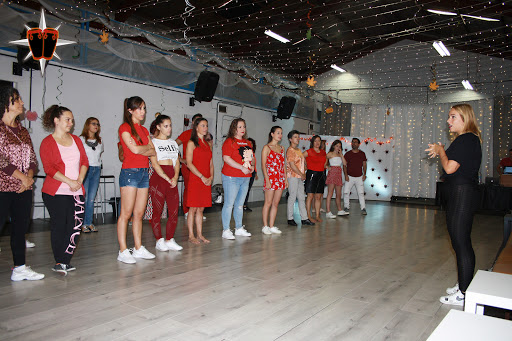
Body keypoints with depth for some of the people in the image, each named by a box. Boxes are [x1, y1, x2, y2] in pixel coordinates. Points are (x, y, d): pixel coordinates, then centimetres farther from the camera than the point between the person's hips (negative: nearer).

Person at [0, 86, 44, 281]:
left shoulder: (23, 131, 15)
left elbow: (32, 158, 14)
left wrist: (30, 176, -3)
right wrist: (22, 177, -13)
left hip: (24, 188, 7)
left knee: (21, 227, 10)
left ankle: (20, 268, 19)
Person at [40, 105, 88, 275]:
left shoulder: (76, 140, 16)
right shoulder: (47, 143, 0)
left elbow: (85, 161, 11)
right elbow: (49, 168, -8)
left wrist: (80, 180, -5)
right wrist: (69, 181, -16)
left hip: (77, 191, 5)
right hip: (56, 192, -4)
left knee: (76, 226, -1)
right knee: (59, 226, -1)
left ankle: (64, 261, 10)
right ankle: (59, 262, 10)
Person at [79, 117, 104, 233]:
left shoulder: (99, 141, 14)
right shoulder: (81, 139, 0)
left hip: (96, 170, 4)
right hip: (85, 169, -4)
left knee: (92, 199, 5)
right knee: (84, 198, -6)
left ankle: (89, 223, 11)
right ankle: (83, 224, 2)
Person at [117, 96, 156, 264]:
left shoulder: (144, 130, 18)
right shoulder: (125, 127, -2)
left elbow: (154, 152, 11)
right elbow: (135, 149, -13)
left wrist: (141, 150, -5)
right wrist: (148, 147, 5)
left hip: (144, 173, 7)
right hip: (130, 172, -7)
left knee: (139, 213, 8)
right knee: (126, 213, -4)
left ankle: (139, 248, 14)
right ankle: (123, 251, 1)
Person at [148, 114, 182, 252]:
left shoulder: (173, 143, 19)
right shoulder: (153, 142, 2)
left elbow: (177, 163, 14)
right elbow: (155, 164, -7)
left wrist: (175, 177, -3)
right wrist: (167, 179, -12)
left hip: (172, 180, 5)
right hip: (158, 178, -5)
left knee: (174, 211, 0)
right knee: (157, 211, 0)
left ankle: (170, 240, 11)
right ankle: (159, 241, 11)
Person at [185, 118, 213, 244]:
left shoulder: (207, 144, 17)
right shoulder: (192, 143, -2)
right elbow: (189, 163, -11)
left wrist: (211, 177, 0)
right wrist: (202, 177, -14)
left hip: (207, 181, 6)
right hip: (195, 179, -6)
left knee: (201, 209, 10)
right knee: (193, 208, -1)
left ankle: (200, 235, 16)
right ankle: (191, 236, 7)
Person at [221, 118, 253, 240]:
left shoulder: (247, 143, 18)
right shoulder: (229, 141, -6)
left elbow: (252, 157, 25)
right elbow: (226, 158, -16)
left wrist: (252, 165, 3)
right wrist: (242, 167, -19)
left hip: (245, 178, 7)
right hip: (231, 178, -7)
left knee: (240, 204, 14)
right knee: (229, 204, -5)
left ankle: (239, 228, 23)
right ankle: (226, 230, 2)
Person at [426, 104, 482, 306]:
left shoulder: (466, 139, -15)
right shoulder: (469, 139, 17)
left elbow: (450, 168, -21)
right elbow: (455, 164, 19)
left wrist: (440, 151, -6)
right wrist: (441, 152, 8)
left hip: (462, 194, -11)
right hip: (460, 193, 11)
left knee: (461, 242, -6)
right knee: (460, 241, 17)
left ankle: (464, 294, 2)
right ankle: (464, 284, 28)